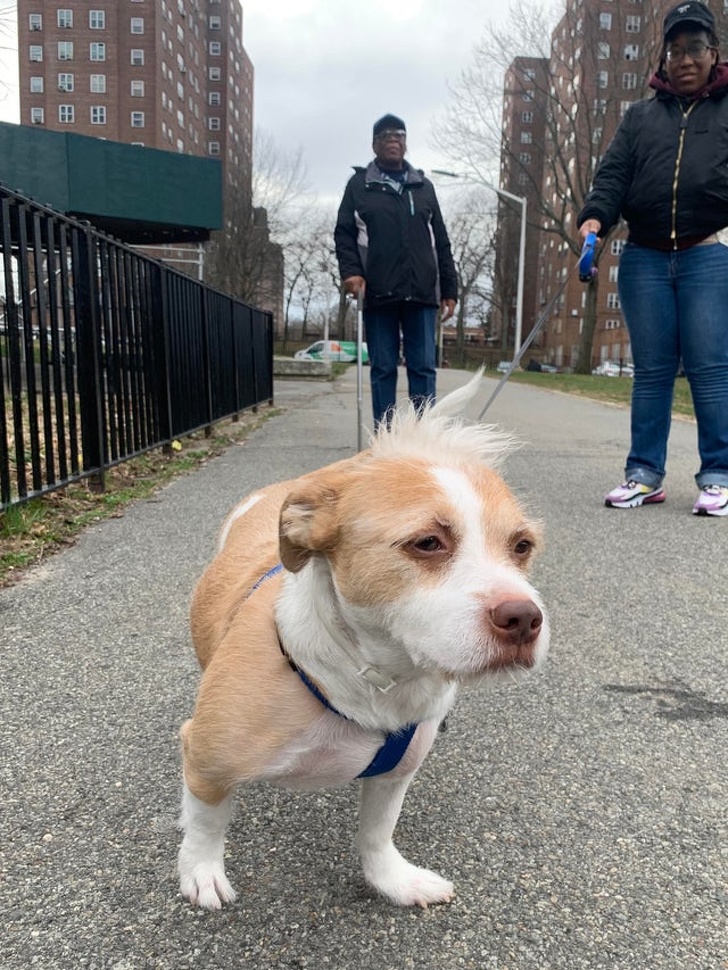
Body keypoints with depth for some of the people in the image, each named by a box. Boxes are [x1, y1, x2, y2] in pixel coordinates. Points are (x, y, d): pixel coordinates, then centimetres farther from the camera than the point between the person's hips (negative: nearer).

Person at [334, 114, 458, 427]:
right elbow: (344, 233, 5)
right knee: (383, 369, 1)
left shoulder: (423, 186, 18)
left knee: (424, 367, -1)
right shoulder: (359, 185, 12)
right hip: (378, 293, -2)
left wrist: (449, 289, 8)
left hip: (421, 293, 2)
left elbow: (441, 242, 15)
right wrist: (351, 271, -13)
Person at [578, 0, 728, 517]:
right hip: (645, 258, 2)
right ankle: (645, 473, 7)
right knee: (651, 370, 2)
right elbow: (614, 173, 7)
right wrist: (596, 215, -14)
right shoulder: (641, 115, 21)